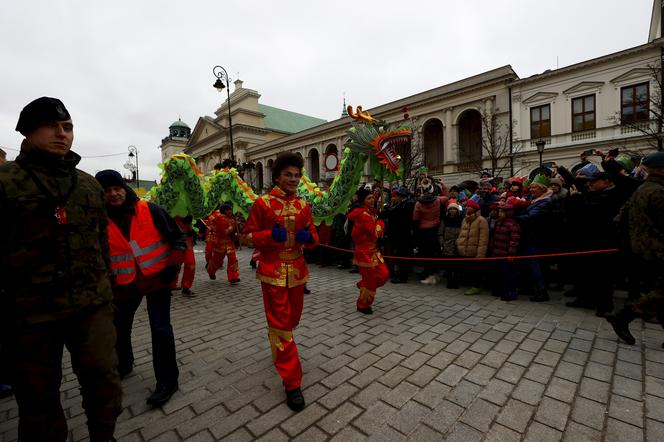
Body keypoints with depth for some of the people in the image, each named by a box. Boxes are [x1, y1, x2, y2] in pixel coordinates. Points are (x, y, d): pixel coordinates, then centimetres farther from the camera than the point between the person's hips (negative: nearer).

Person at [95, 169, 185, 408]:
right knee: (119, 328, 19)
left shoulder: (149, 210, -11)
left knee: (160, 329, -6)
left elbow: (178, 237, -6)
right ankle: (122, 365, 48)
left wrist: (172, 266, -11)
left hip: (157, 278, -4)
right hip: (125, 284, 4)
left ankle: (167, 380, 10)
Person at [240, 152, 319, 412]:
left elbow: (313, 237, 10)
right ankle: (292, 383, 11)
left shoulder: (303, 206, 5)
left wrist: (308, 237, -14)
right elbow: (246, 236, -5)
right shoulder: (262, 203, -7)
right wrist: (271, 235, -22)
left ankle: (279, 350, 52)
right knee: (280, 324, -1)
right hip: (273, 272, -5)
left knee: (292, 319, 20)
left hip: (297, 271, 5)